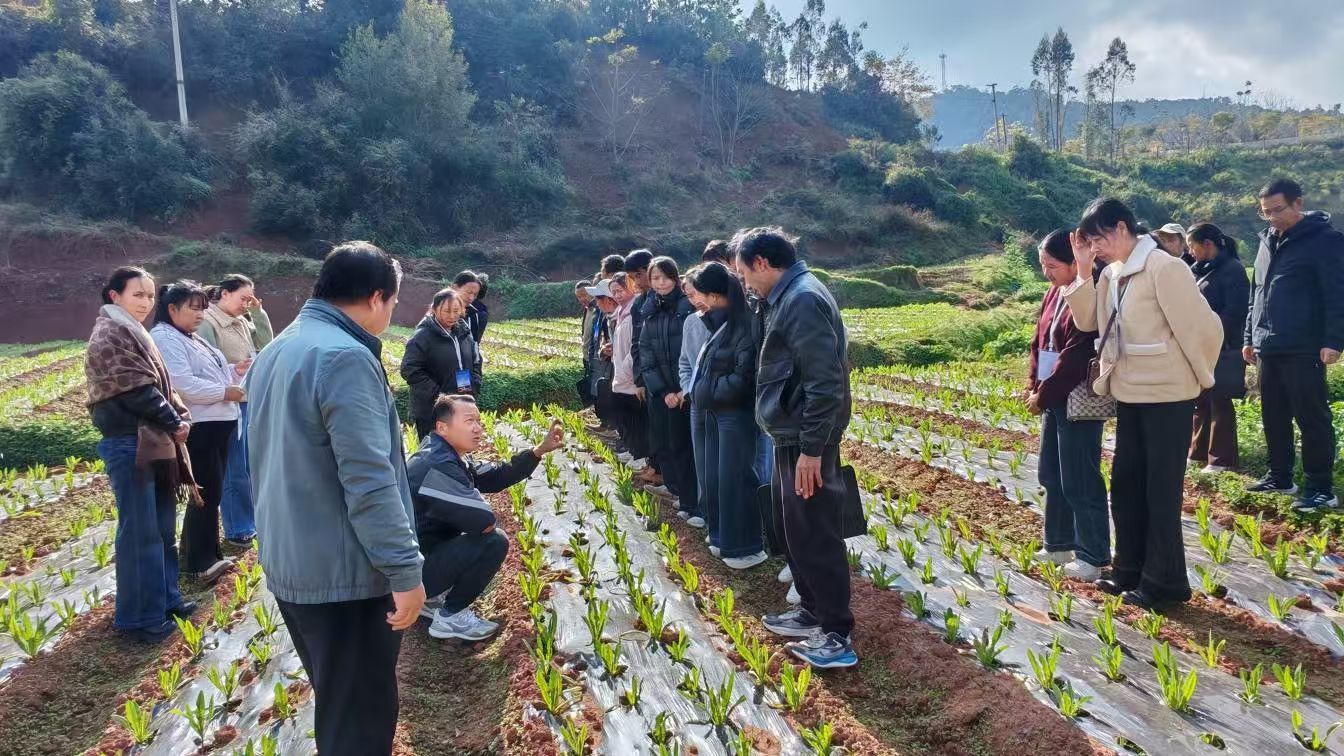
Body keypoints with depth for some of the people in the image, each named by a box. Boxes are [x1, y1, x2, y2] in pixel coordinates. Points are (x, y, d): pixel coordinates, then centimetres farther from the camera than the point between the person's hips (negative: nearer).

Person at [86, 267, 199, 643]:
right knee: (139, 532, -5)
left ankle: (165, 598, 27)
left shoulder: (134, 333, 20)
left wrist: (181, 416, 2)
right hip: (129, 444, -10)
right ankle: (139, 617, 4)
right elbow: (136, 389, -17)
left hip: (155, 441, 10)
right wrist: (174, 422, -8)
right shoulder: (109, 334, -10)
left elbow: (160, 383, 19)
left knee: (162, 528, 16)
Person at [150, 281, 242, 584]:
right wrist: (226, 391, -16)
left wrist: (233, 371, 12)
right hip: (198, 426, -10)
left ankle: (200, 552, 26)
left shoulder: (192, 339, 20)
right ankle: (201, 560, 2)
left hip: (218, 422, 10)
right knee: (206, 492, -6)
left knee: (212, 490, 15)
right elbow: (185, 385, -23)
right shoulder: (164, 339, -12)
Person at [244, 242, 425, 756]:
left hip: (288, 564, 10)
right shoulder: (345, 357, -20)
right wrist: (405, 569, -20)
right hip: (345, 571, -10)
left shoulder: (274, 353, 12)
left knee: (335, 703, 24)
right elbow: (369, 482, -25)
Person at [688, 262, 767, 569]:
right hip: (714, 411, 9)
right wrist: (701, 392, 1)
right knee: (713, 477, 15)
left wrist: (711, 391, -13)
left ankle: (748, 547, 11)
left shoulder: (742, 323, -18)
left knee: (734, 478, -2)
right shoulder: (718, 321, 9)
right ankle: (724, 537, 29)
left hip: (735, 413, -9)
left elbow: (745, 374, -22)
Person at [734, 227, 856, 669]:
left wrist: (812, 449, -24)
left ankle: (837, 635, 8)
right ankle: (812, 611, 32)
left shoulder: (803, 299, -18)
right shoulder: (787, 298, 13)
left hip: (805, 439, -10)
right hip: (790, 435, 10)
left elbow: (825, 382, -24)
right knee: (792, 527, 18)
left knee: (814, 533, -2)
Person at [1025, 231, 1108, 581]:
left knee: (1079, 483, -2)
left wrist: (1043, 394, -15)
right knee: (1051, 476, 17)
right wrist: (1033, 383, 2)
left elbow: (1075, 357, -21)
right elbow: (1040, 340, 14)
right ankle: (1059, 544, 30)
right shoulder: (1054, 294, 10)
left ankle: (1094, 557, 10)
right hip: (1053, 400, 10)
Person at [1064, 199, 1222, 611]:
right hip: (1130, 394, 8)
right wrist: (1082, 272, -5)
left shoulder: (1163, 268, -17)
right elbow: (1087, 321, 4)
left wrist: (1203, 378, -3)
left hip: (1167, 396, -8)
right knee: (1125, 485, 14)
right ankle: (1130, 569, 27)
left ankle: (1164, 582, 12)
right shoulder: (1112, 273, 8)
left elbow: (1202, 327, -16)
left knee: (1160, 490, 0)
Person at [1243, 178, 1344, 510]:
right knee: (1274, 418, 13)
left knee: (1312, 419, -2)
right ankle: (1280, 477, 24)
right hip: (1267, 349, 7)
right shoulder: (1268, 241, 15)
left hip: (1303, 350, -7)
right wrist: (1249, 338, 19)